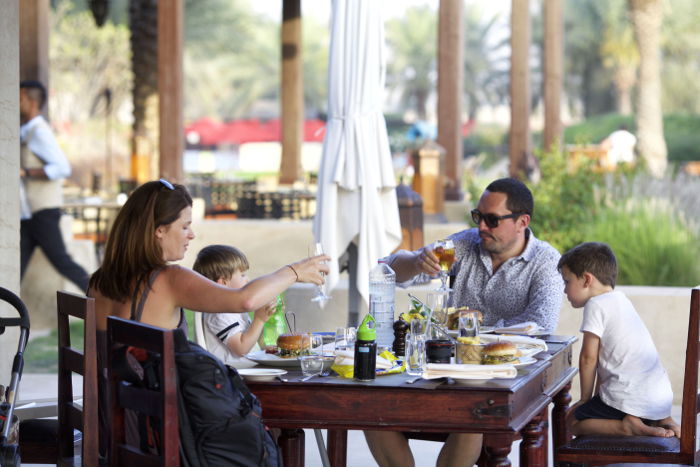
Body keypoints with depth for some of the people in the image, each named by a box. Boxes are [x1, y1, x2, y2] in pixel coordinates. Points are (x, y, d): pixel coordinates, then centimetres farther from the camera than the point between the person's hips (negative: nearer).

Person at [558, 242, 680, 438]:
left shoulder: (596, 305, -9)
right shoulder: (620, 300, 20)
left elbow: (589, 358, -8)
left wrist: (585, 398, 2)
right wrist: (597, 395, 24)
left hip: (631, 398, -9)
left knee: (573, 420, 5)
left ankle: (627, 426, -15)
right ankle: (661, 420, 13)